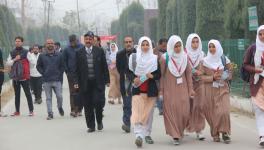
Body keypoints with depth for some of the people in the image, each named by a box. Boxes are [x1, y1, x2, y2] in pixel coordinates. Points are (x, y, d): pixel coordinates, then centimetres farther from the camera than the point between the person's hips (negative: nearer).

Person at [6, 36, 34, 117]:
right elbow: (8, 63, 7)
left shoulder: (26, 52, -2)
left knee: (28, 93, -3)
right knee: (17, 94, 10)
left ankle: (31, 110, 1)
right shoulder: (12, 53, 11)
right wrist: (14, 59, -9)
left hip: (24, 77, -4)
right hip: (15, 77, 4)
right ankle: (17, 111, 16)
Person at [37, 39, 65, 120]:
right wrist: (43, 73, 2)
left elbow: (62, 66, 11)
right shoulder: (42, 56, 5)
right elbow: (38, 66, 11)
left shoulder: (59, 55, 5)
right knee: (48, 98, 2)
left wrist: (59, 74, 2)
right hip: (46, 81, 0)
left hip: (57, 80, 0)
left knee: (59, 96, -3)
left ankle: (60, 107, 26)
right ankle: (50, 113, 7)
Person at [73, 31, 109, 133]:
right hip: (85, 83, 1)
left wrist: (107, 80, 2)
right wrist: (76, 81, -4)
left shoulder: (99, 51, 4)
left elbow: (104, 67, 6)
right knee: (88, 106, 3)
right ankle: (91, 126, 14)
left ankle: (99, 121, 17)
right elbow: (77, 69, 5)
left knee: (98, 102, -9)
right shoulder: (79, 53, 5)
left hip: (98, 82, -1)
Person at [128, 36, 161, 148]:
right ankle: (139, 135, -22)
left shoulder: (155, 58, 5)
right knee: (138, 112, -14)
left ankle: (147, 134, 21)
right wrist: (134, 78, -10)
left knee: (149, 113, 8)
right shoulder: (134, 57, 4)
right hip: (137, 89, -1)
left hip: (151, 89, 2)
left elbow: (159, 75, 4)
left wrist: (151, 76, -15)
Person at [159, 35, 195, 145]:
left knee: (184, 111, 0)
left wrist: (190, 89, 6)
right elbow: (161, 75, -2)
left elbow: (188, 73, 7)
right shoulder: (165, 58, -6)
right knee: (171, 111, -4)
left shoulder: (184, 57, 3)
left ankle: (180, 131, 24)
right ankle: (175, 135, 2)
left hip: (182, 88, 3)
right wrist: (161, 90, -3)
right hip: (169, 89, -2)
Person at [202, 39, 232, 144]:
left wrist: (221, 76, -11)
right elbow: (201, 76, 0)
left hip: (222, 89, 0)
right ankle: (215, 134, 12)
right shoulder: (205, 61, 4)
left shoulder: (225, 60, 6)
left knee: (224, 111, -14)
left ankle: (225, 133, -3)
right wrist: (212, 77, -15)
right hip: (210, 90, 0)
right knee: (212, 112, -1)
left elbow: (230, 74, 8)